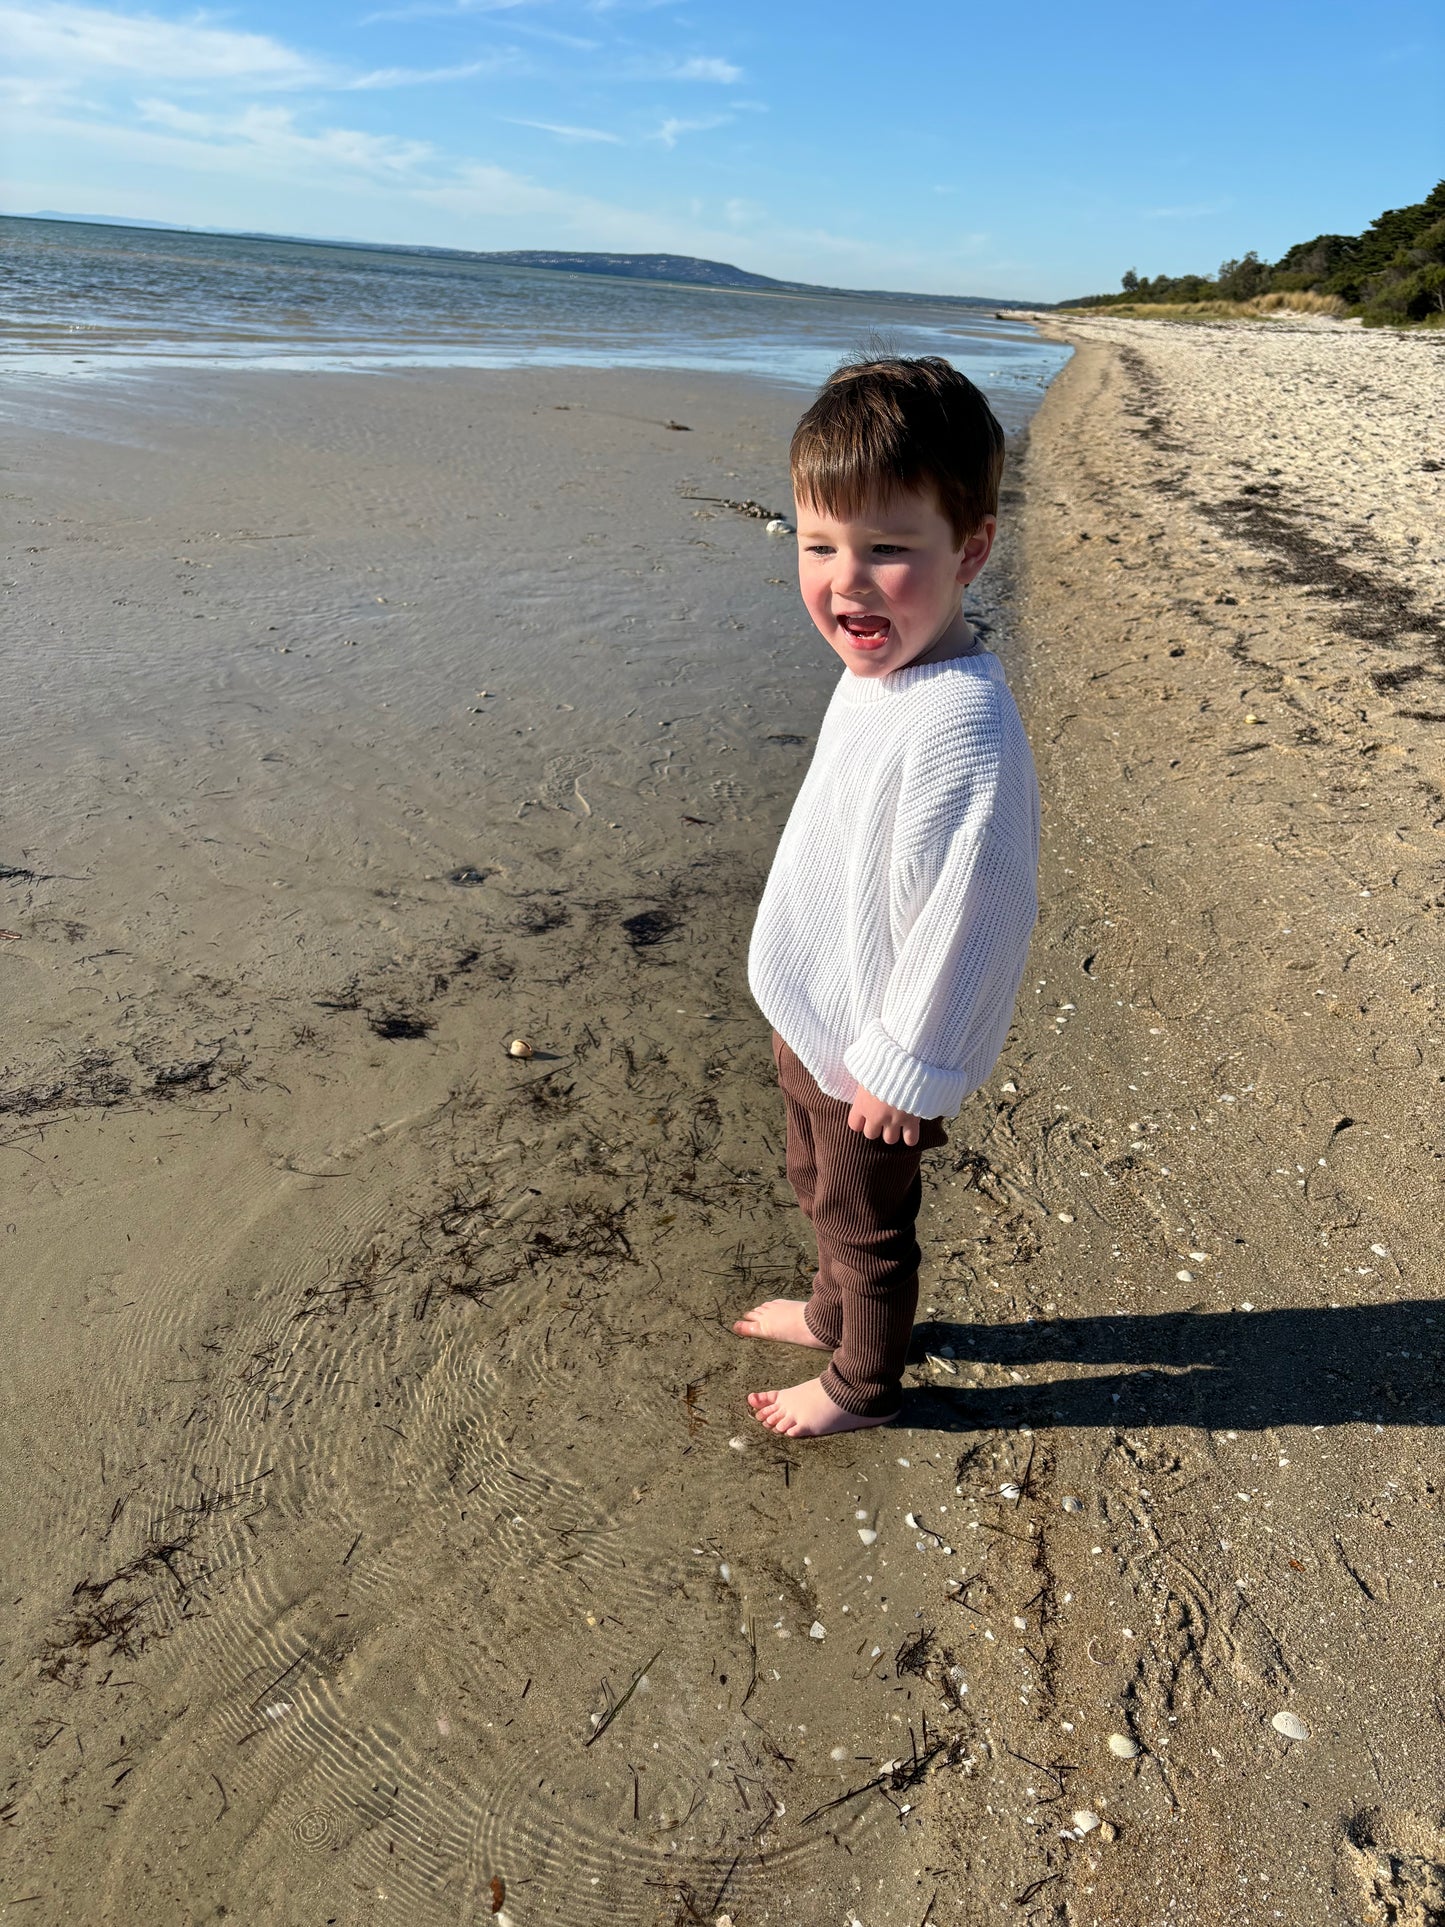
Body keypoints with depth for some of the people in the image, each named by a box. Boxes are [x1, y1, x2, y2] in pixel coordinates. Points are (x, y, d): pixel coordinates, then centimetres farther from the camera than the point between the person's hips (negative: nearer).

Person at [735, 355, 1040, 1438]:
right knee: (820, 1189, 30)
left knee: (867, 1222, 16)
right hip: (813, 1018, 9)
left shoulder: (963, 727, -33)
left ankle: (864, 1385, 43)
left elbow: (961, 920, -29)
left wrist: (901, 1069, -19)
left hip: (874, 1052, -9)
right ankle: (833, 1313, 57)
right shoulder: (880, 671, -2)